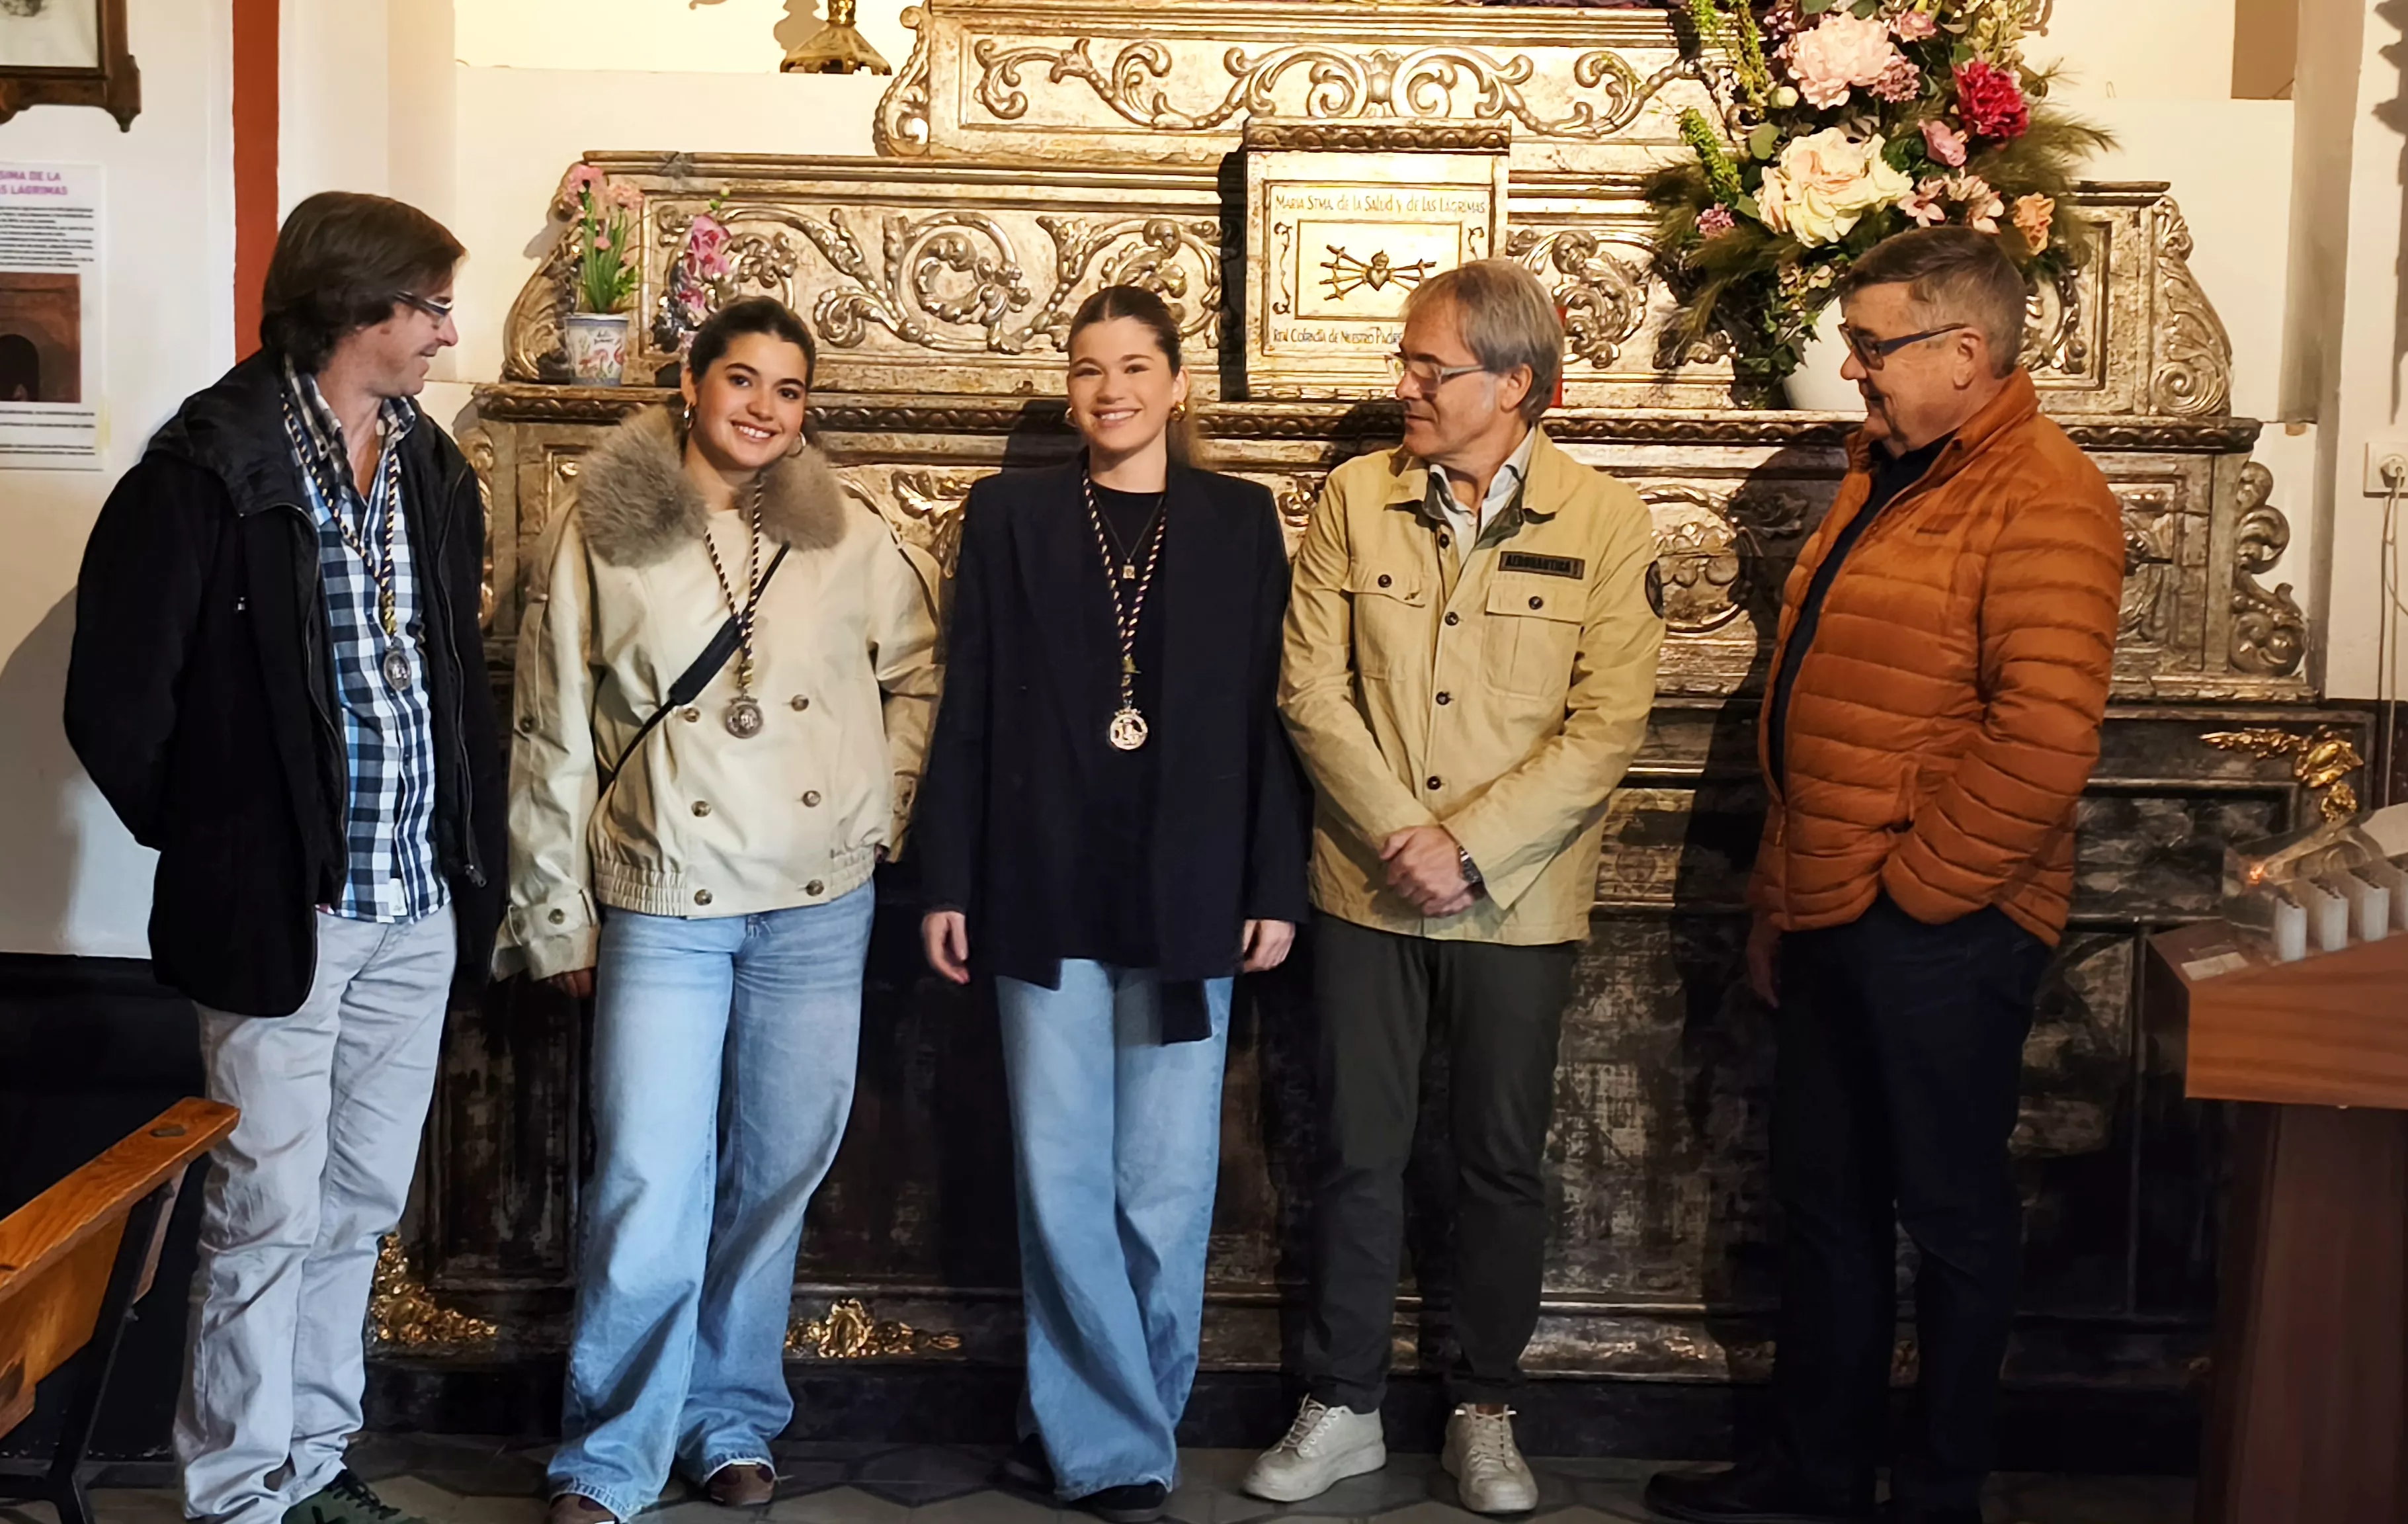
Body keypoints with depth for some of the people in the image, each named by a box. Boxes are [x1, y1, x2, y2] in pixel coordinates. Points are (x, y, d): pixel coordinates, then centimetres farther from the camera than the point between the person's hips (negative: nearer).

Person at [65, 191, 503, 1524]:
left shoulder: (434, 469, 10)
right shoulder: (213, 465, -11)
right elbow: (116, 697, -10)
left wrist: (476, 851, 9)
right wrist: (208, 843, -2)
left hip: (419, 906, 6)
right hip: (280, 906, -6)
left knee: (361, 1206, 14)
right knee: (268, 1213, 1)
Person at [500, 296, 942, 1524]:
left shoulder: (849, 539, 4)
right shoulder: (601, 536, 0)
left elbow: (918, 676, 16)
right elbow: (552, 737, 2)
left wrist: (881, 807, 4)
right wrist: (556, 916, 2)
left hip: (821, 909, 3)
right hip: (664, 905, -2)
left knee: (775, 1175, 11)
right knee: (649, 1188, -6)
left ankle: (731, 1423, 28)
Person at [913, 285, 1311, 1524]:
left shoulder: (1239, 521, 6)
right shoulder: (1011, 514, 6)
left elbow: (1266, 711, 4)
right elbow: (968, 706, 4)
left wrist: (1274, 886, 0)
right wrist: (948, 882, 1)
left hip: (1187, 898, 0)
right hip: (1046, 894, 0)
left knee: (1165, 1186, 3)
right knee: (1062, 1178, 2)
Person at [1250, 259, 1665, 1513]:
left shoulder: (1605, 522, -4)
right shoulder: (1354, 498, 2)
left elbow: (1607, 725, -9)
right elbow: (1312, 689, -3)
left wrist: (1468, 849, -15)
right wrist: (1402, 834, -13)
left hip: (1518, 903, -1)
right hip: (1367, 892, 1)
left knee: (1503, 1164, 10)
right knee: (1358, 1157, 9)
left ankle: (1485, 1412, 27)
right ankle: (1343, 1408, 24)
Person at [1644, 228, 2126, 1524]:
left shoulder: (2039, 497, -14)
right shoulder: (1884, 477, 15)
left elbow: (2043, 740, -23)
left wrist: (1913, 884, -16)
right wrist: (1783, 899, 18)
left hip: (1941, 931, -9)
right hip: (1835, 921, 9)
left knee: (1950, 1216, 6)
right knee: (1823, 1199, 16)